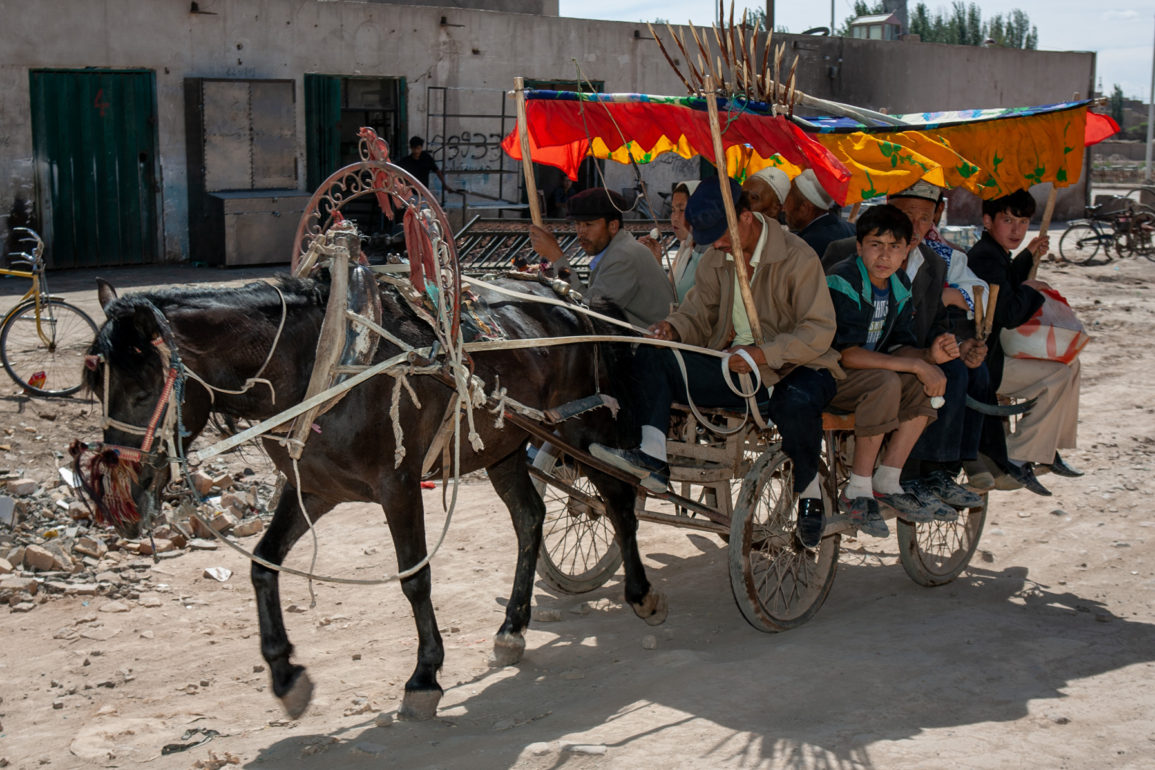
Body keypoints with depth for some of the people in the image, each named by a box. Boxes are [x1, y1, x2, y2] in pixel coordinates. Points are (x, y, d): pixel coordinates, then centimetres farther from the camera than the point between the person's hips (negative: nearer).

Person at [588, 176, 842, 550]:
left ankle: (810, 495, -14)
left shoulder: (798, 257, -13)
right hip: (733, 367, 6)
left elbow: (819, 331, -17)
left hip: (792, 368, -5)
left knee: (797, 403, -41)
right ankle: (652, 458, -25)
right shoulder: (714, 261, 7)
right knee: (652, 358, -10)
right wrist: (673, 327, -16)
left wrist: (764, 355, -30)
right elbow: (699, 313, 9)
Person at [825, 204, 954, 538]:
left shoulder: (900, 286, 5)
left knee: (928, 381, -11)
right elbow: (847, 355, -28)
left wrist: (929, 355, -18)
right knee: (885, 383, -32)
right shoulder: (843, 282, -21)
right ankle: (857, 491, -22)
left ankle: (887, 483, -8)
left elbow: (899, 349, 5)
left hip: (864, 372, 8)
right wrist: (915, 365, -29)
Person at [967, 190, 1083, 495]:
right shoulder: (986, 258, -20)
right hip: (981, 363, -12)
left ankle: (1048, 450, 21)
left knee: (1069, 364, 18)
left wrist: (1028, 257, 21)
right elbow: (1009, 314, -26)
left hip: (992, 352, 12)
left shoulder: (994, 254, 13)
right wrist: (1029, 289, -6)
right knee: (1058, 377, -18)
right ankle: (1018, 459, -11)